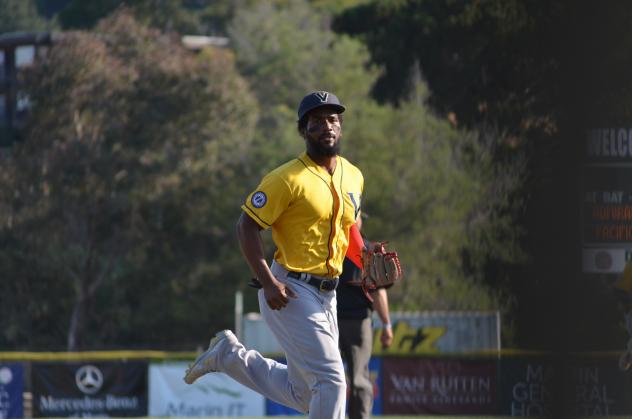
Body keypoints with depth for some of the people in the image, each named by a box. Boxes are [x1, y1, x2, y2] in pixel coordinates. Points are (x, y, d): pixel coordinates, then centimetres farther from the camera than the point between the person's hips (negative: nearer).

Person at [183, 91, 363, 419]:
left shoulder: (353, 177, 10)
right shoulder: (289, 179, -13)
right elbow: (247, 226, -13)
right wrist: (267, 281, -22)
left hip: (326, 294, 8)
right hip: (290, 293, -8)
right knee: (331, 380, -14)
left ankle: (228, 355, 28)